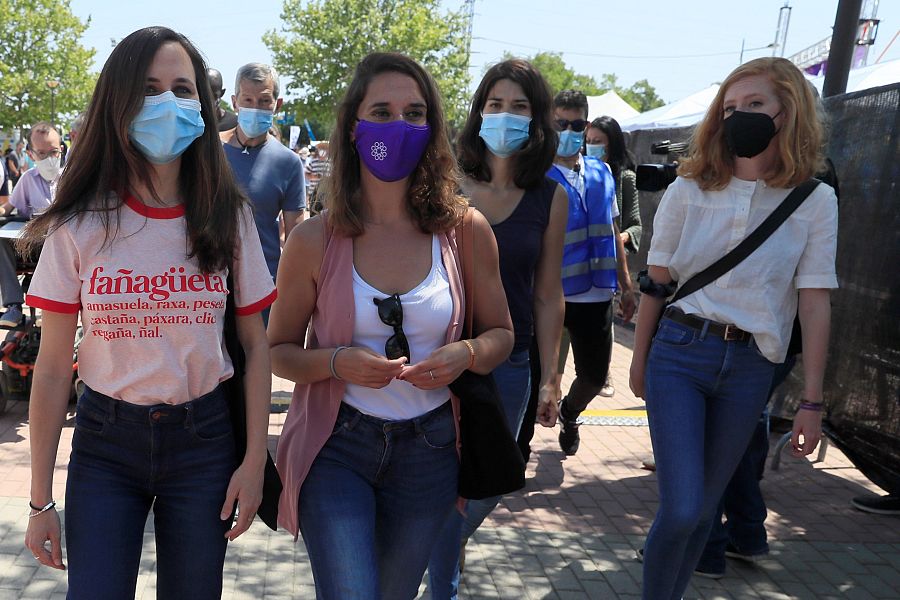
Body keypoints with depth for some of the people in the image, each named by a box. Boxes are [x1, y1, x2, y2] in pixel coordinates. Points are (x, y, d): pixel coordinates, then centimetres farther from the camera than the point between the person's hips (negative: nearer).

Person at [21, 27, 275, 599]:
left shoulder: (228, 217, -4)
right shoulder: (80, 226, -7)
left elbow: (256, 343, 1)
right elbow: (53, 367, -4)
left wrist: (255, 458, -4)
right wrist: (41, 500, -3)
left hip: (203, 440, 1)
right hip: (105, 443, 0)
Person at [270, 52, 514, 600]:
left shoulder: (467, 231, -7)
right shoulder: (314, 240, -10)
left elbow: (501, 334, 5)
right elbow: (280, 350, 0)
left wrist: (466, 355, -17)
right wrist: (338, 362, -20)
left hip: (429, 448, 2)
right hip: (336, 445, -2)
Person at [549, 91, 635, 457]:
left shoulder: (601, 173, 10)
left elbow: (612, 231, 16)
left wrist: (626, 283, 15)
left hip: (597, 294, 5)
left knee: (595, 376, 14)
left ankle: (569, 413, 46)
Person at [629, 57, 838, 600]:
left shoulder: (816, 200, 0)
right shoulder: (688, 191, 0)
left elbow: (815, 303, -2)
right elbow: (657, 282, 6)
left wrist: (812, 402, -3)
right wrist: (640, 358, 11)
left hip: (751, 369, 1)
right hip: (680, 355, -1)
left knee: (703, 505, 12)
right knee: (681, 509, -8)